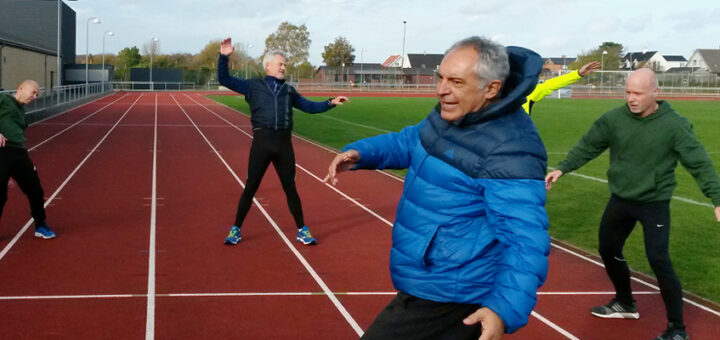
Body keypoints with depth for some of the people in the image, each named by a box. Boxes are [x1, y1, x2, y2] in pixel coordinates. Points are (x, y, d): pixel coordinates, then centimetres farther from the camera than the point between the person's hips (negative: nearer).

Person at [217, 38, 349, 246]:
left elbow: (309, 106, 21)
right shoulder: (253, 86, 11)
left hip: (284, 143, 2)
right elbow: (224, 79, 10)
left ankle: (302, 230, 17)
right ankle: (236, 229, 14)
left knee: (290, 188, 8)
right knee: (250, 188, 2)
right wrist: (224, 57, -2)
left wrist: (330, 103, 10)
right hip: (262, 142, -2)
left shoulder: (288, 90, 20)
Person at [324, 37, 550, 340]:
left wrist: (506, 308, -41)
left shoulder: (509, 151, -26)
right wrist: (360, 153, 2)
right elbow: (409, 142, 20)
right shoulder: (451, 114, 3)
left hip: (447, 300, -9)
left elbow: (526, 241, -29)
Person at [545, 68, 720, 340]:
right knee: (608, 250, 17)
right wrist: (562, 168, -5)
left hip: (655, 203, -5)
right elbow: (587, 146, 3)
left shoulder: (674, 125, -17)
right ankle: (625, 303, 42)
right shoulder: (614, 119, -8)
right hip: (620, 200, 5)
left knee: (659, 261, -13)